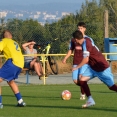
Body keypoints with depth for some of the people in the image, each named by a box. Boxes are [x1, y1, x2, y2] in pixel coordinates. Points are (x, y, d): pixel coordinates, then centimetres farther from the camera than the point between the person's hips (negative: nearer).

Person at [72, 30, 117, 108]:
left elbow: (86, 60, -27)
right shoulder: (86, 41, 3)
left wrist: (77, 67, -15)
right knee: (82, 79, 0)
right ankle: (90, 101, 3)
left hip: (102, 68, -10)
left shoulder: (85, 45, -24)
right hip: (93, 68, 10)